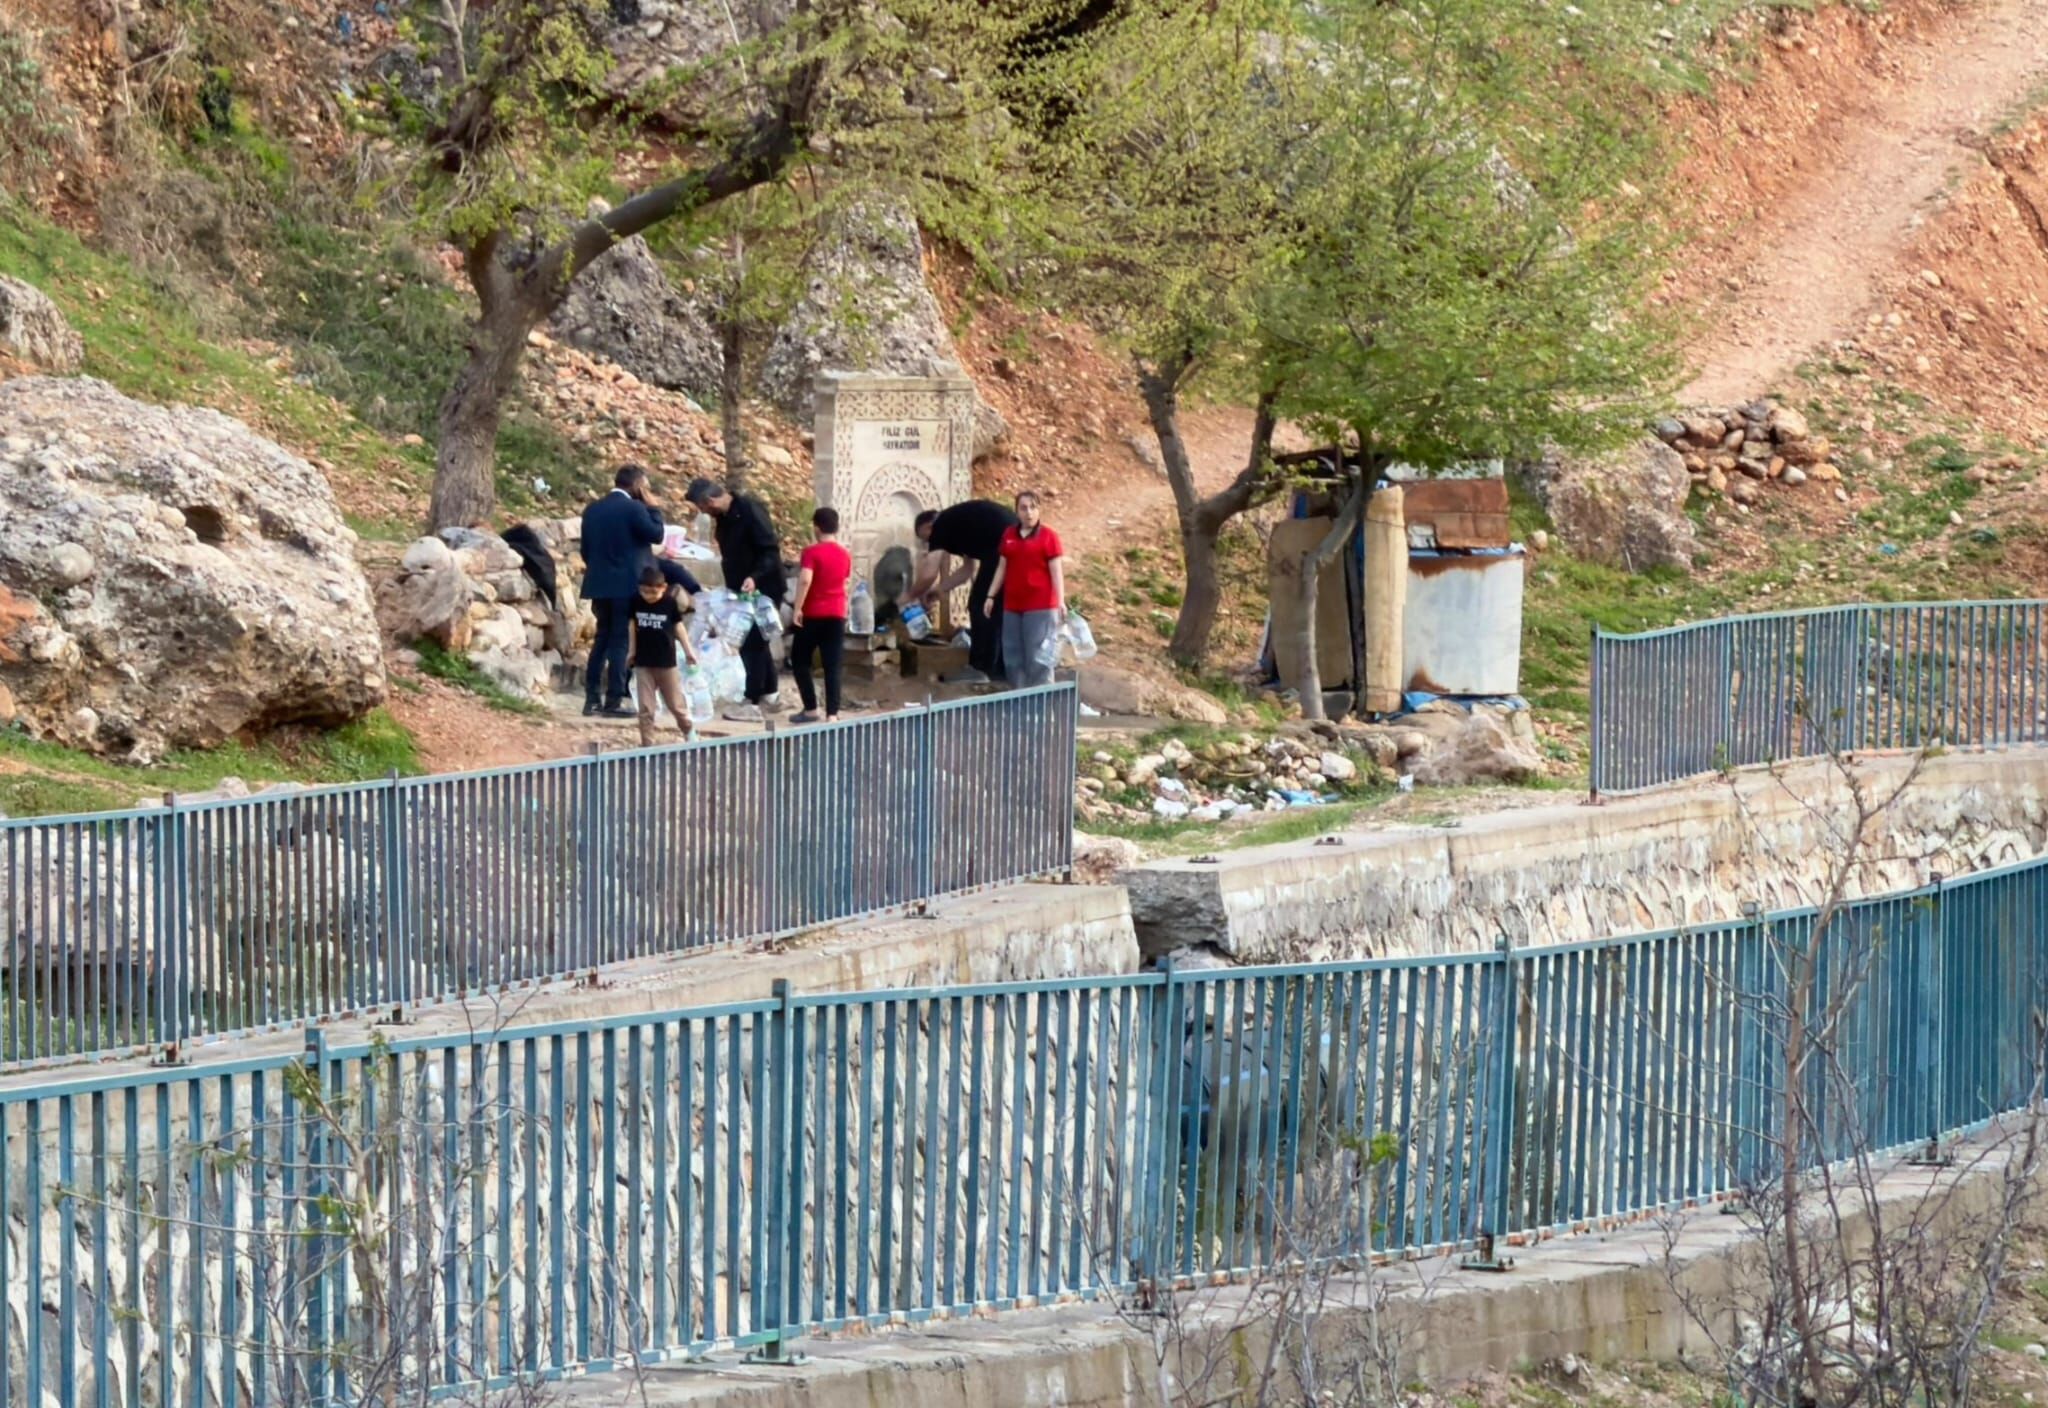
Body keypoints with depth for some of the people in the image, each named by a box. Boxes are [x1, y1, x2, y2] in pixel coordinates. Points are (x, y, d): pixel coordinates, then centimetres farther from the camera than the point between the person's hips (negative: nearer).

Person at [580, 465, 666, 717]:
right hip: (626, 585, -6)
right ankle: (613, 701, -3)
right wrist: (653, 508, 1)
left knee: (602, 639, 15)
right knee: (619, 642, -2)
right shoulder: (634, 508, -12)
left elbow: (586, 549, 12)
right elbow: (656, 535, -8)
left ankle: (591, 698, 12)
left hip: (599, 585, 6)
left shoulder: (593, 510, 9)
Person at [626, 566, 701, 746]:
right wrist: (632, 650, 12)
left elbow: (678, 626, 1)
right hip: (643, 662, 1)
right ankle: (647, 743, 7)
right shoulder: (636, 603, -6)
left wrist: (688, 650, 4)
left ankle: (688, 728, 35)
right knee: (645, 707, 1)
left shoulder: (670, 603, -10)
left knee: (675, 704, 10)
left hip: (666, 662, -1)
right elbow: (633, 625, 7)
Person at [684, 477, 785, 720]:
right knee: (755, 643, 16)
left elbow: (771, 550, -24)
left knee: (752, 644, -7)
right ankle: (769, 694, 28)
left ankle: (753, 704, -4)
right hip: (742, 590, 9)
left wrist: (755, 577, -35)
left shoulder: (750, 511, -21)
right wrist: (732, 586, 16)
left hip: (761, 589, -9)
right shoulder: (724, 517, 6)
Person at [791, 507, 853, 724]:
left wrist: (798, 608, -19)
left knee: (799, 660, 11)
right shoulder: (845, 555, 7)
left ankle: (811, 709, 6)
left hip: (813, 614, -4)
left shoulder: (812, 552, -11)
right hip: (836, 615, 4)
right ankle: (832, 713, -7)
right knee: (832, 666, 1)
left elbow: (805, 580, -24)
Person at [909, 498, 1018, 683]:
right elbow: (969, 568, 35)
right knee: (1000, 608, 17)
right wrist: (940, 589, 32)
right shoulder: (961, 523, 30)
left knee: (981, 606, 1)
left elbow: (928, 575, 1)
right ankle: (999, 668, 20)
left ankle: (981, 668, 2)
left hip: (1001, 548, -9)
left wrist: (913, 596, 17)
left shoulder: (940, 527, 5)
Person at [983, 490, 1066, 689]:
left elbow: (1056, 571, -7)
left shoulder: (1048, 536, -4)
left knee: (1038, 657, -8)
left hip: (1040, 607, -6)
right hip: (1012, 606, 6)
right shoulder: (1009, 535, 12)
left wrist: (1061, 602, -16)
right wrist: (991, 596, 13)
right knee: (1013, 657, 7)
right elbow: (1002, 567, 17)